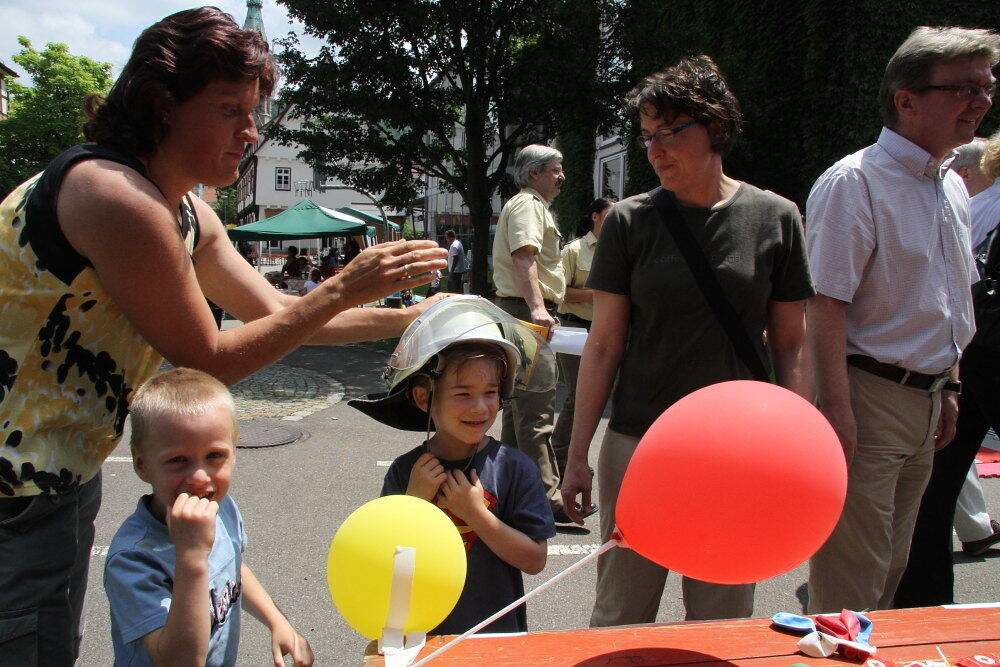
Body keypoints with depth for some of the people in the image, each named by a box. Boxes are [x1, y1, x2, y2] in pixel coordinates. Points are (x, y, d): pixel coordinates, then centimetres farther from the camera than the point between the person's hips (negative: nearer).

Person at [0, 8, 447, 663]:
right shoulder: (117, 197, -24)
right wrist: (344, 290, -17)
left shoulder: (187, 213, 6)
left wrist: (410, 318, 5)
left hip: (64, 471, 10)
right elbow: (209, 360, -19)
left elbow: (276, 308, 10)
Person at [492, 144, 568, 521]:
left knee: (521, 402, 16)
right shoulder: (527, 205, -9)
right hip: (528, 310, -12)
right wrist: (537, 307, -37)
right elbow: (524, 258, -25)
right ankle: (546, 497, -13)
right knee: (537, 409, -13)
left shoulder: (534, 206, 26)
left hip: (528, 311, 12)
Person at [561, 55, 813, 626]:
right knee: (621, 615, 6)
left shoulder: (775, 218, 1)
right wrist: (578, 455, -1)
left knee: (724, 615, 11)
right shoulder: (630, 221, 0)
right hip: (638, 444, 0)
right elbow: (604, 344, 1)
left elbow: (791, 344, 5)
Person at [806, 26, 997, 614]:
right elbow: (826, 304, -20)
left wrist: (949, 387, 19)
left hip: (926, 400, 9)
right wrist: (837, 409, -25)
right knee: (853, 576, -1)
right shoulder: (854, 182, -14)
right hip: (871, 394, -9)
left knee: (893, 565, 19)